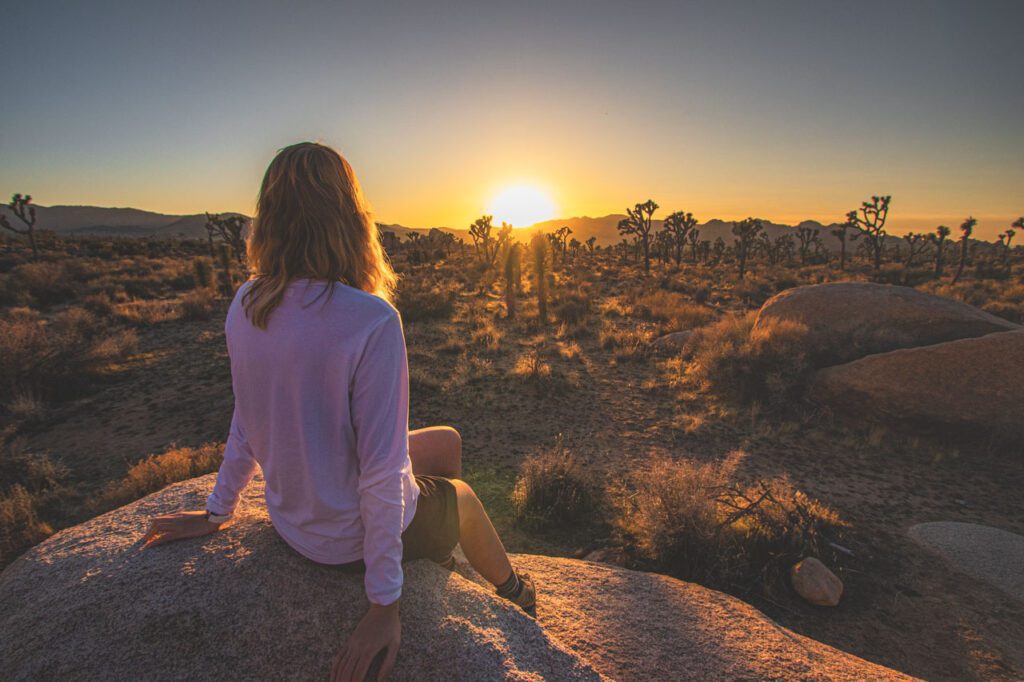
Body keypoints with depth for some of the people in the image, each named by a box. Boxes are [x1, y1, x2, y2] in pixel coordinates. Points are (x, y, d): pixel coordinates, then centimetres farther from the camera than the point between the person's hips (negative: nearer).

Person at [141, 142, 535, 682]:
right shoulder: (371, 321, -32)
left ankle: (439, 560, 52)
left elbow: (247, 425, 1)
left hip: (292, 520, 6)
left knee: (446, 443, 26)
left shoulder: (245, 306, -9)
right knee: (462, 495, 26)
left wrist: (217, 512, 16)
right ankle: (511, 590, 57)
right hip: (354, 536, -6)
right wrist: (383, 605, -18)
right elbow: (382, 471, -29)